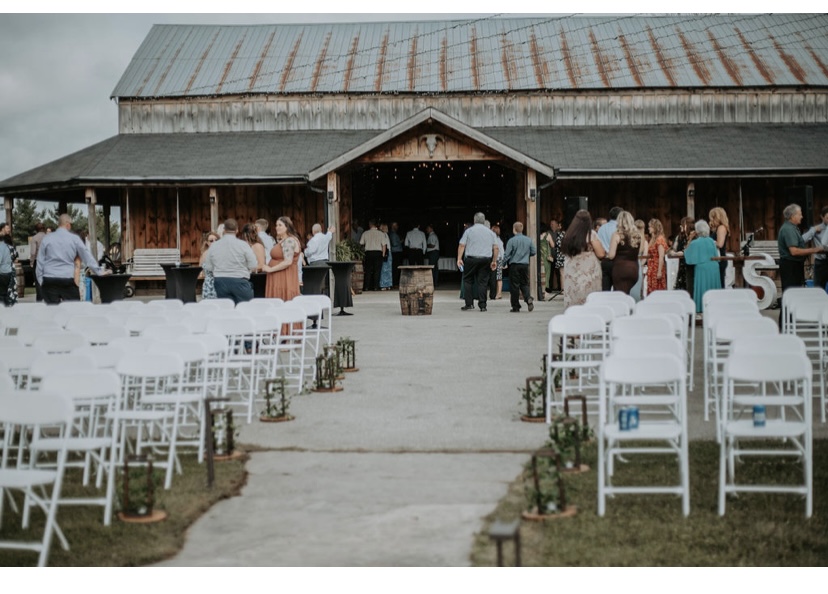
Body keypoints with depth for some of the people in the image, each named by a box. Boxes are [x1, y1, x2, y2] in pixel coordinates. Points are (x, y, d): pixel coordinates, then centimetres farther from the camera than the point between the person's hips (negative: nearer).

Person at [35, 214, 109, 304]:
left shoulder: (46, 239, 6)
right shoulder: (74, 239, 1)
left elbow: (40, 261, 8)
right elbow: (87, 257, 5)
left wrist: (40, 281, 14)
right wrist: (99, 272, 12)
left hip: (49, 280, 2)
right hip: (67, 280, -2)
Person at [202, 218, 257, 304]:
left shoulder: (214, 246, -1)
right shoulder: (243, 245, -10)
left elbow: (207, 268, 5)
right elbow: (253, 266, -8)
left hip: (220, 282, 3)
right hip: (239, 281, -3)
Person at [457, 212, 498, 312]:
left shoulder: (469, 231, 2)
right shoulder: (490, 232, 10)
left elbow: (462, 245, -5)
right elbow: (495, 248, 6)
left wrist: (459, 259, -5)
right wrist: (494, 261, 11)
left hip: (471, 259, -2)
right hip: (486, 259, 2)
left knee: (467, 280, 8)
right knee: (483, 282, 4)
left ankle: (469, 304, 1)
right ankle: (482, 305, 0)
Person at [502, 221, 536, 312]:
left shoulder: (511, 240, -11)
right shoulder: (528, 240, 2)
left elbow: (507, 254, -10)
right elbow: (534, 252, 9)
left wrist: (503, 263, 5)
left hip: (514, 265, -4)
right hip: (525, 265, 4)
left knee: (514, 286, 3)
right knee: (524, 284, 14)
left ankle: (516, 307, 7)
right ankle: (529, 298, -13)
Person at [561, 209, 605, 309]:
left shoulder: (569, 235, 5)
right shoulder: (591, 234, -8)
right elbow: (601, 254, -9)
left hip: (572, 274, 5)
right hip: (588, 274, -5)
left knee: (573, 301, 6)